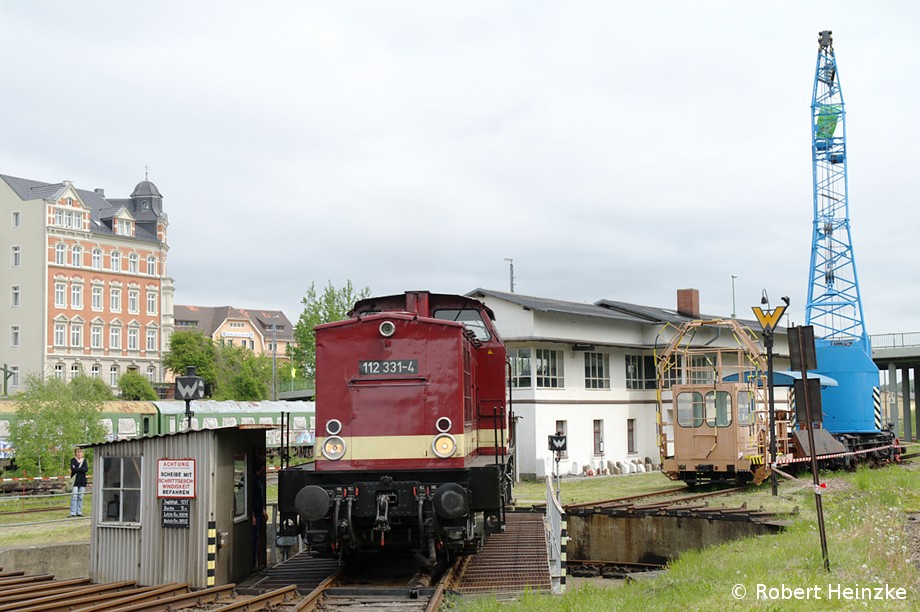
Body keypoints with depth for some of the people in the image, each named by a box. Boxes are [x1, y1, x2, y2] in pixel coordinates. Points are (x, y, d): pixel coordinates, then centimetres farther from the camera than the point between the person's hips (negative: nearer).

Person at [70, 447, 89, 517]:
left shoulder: (84, 460, 12)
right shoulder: (73, 460, 3)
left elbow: (86, 469, -4)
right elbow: (72, 468, -13)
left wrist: (76, 469, -9)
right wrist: (81, 470, -11)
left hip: (82, 481, 3)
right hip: (75, 480, -3)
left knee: (80, 497, 4)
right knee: (74, 497, -9)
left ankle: (79, 512, 9)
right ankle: (73, 513, -8)